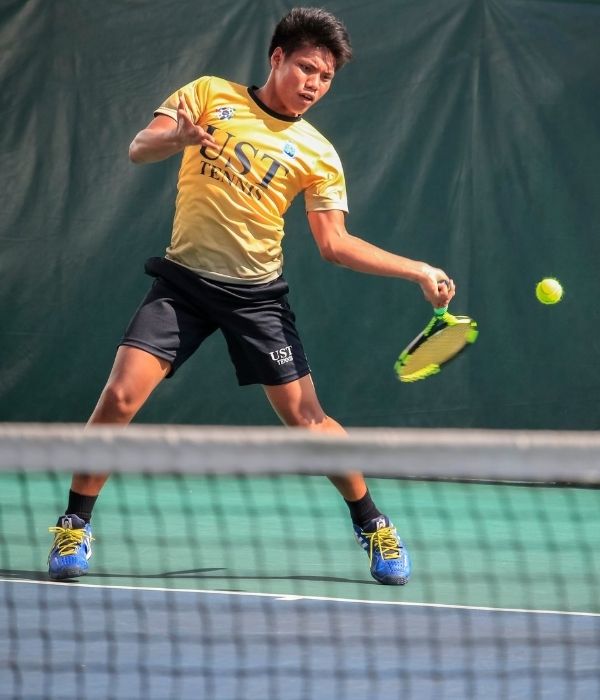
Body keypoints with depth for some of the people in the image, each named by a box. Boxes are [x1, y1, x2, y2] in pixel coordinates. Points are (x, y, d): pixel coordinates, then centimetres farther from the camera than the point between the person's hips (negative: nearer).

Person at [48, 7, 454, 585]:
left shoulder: (318, 155, 2)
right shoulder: (209, 94, 2)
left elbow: (334, 243, 2)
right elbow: (138, 149, -4)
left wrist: (418, 271, -8)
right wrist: (176, 136, -28)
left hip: (256, 294, 0)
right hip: (183, 281, 0)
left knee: (305, 417, -4)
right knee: (120, 396, -15)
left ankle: (373, 526, 17)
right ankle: (75, 526, 2)